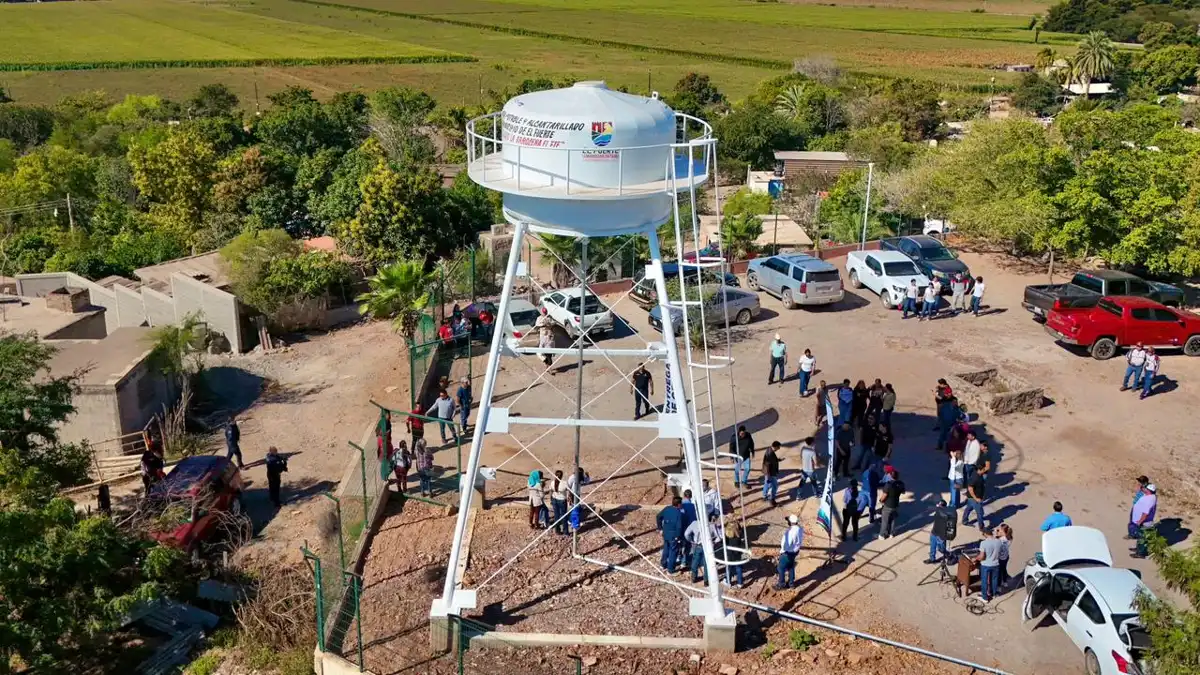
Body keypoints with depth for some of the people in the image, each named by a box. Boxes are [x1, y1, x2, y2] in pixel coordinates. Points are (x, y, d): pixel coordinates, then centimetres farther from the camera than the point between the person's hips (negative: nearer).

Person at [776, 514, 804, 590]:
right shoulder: (800, 529, -6)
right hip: (795, 551, 8)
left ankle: (781, 585, 20)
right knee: (791, 566, 24)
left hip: (788, 552, -8)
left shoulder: (791, 532, -33)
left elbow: (786, 544, -27)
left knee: (781, 568, 9)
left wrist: (782, 550, -12)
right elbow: (800, 541, 8)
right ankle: (791, 583, 36)